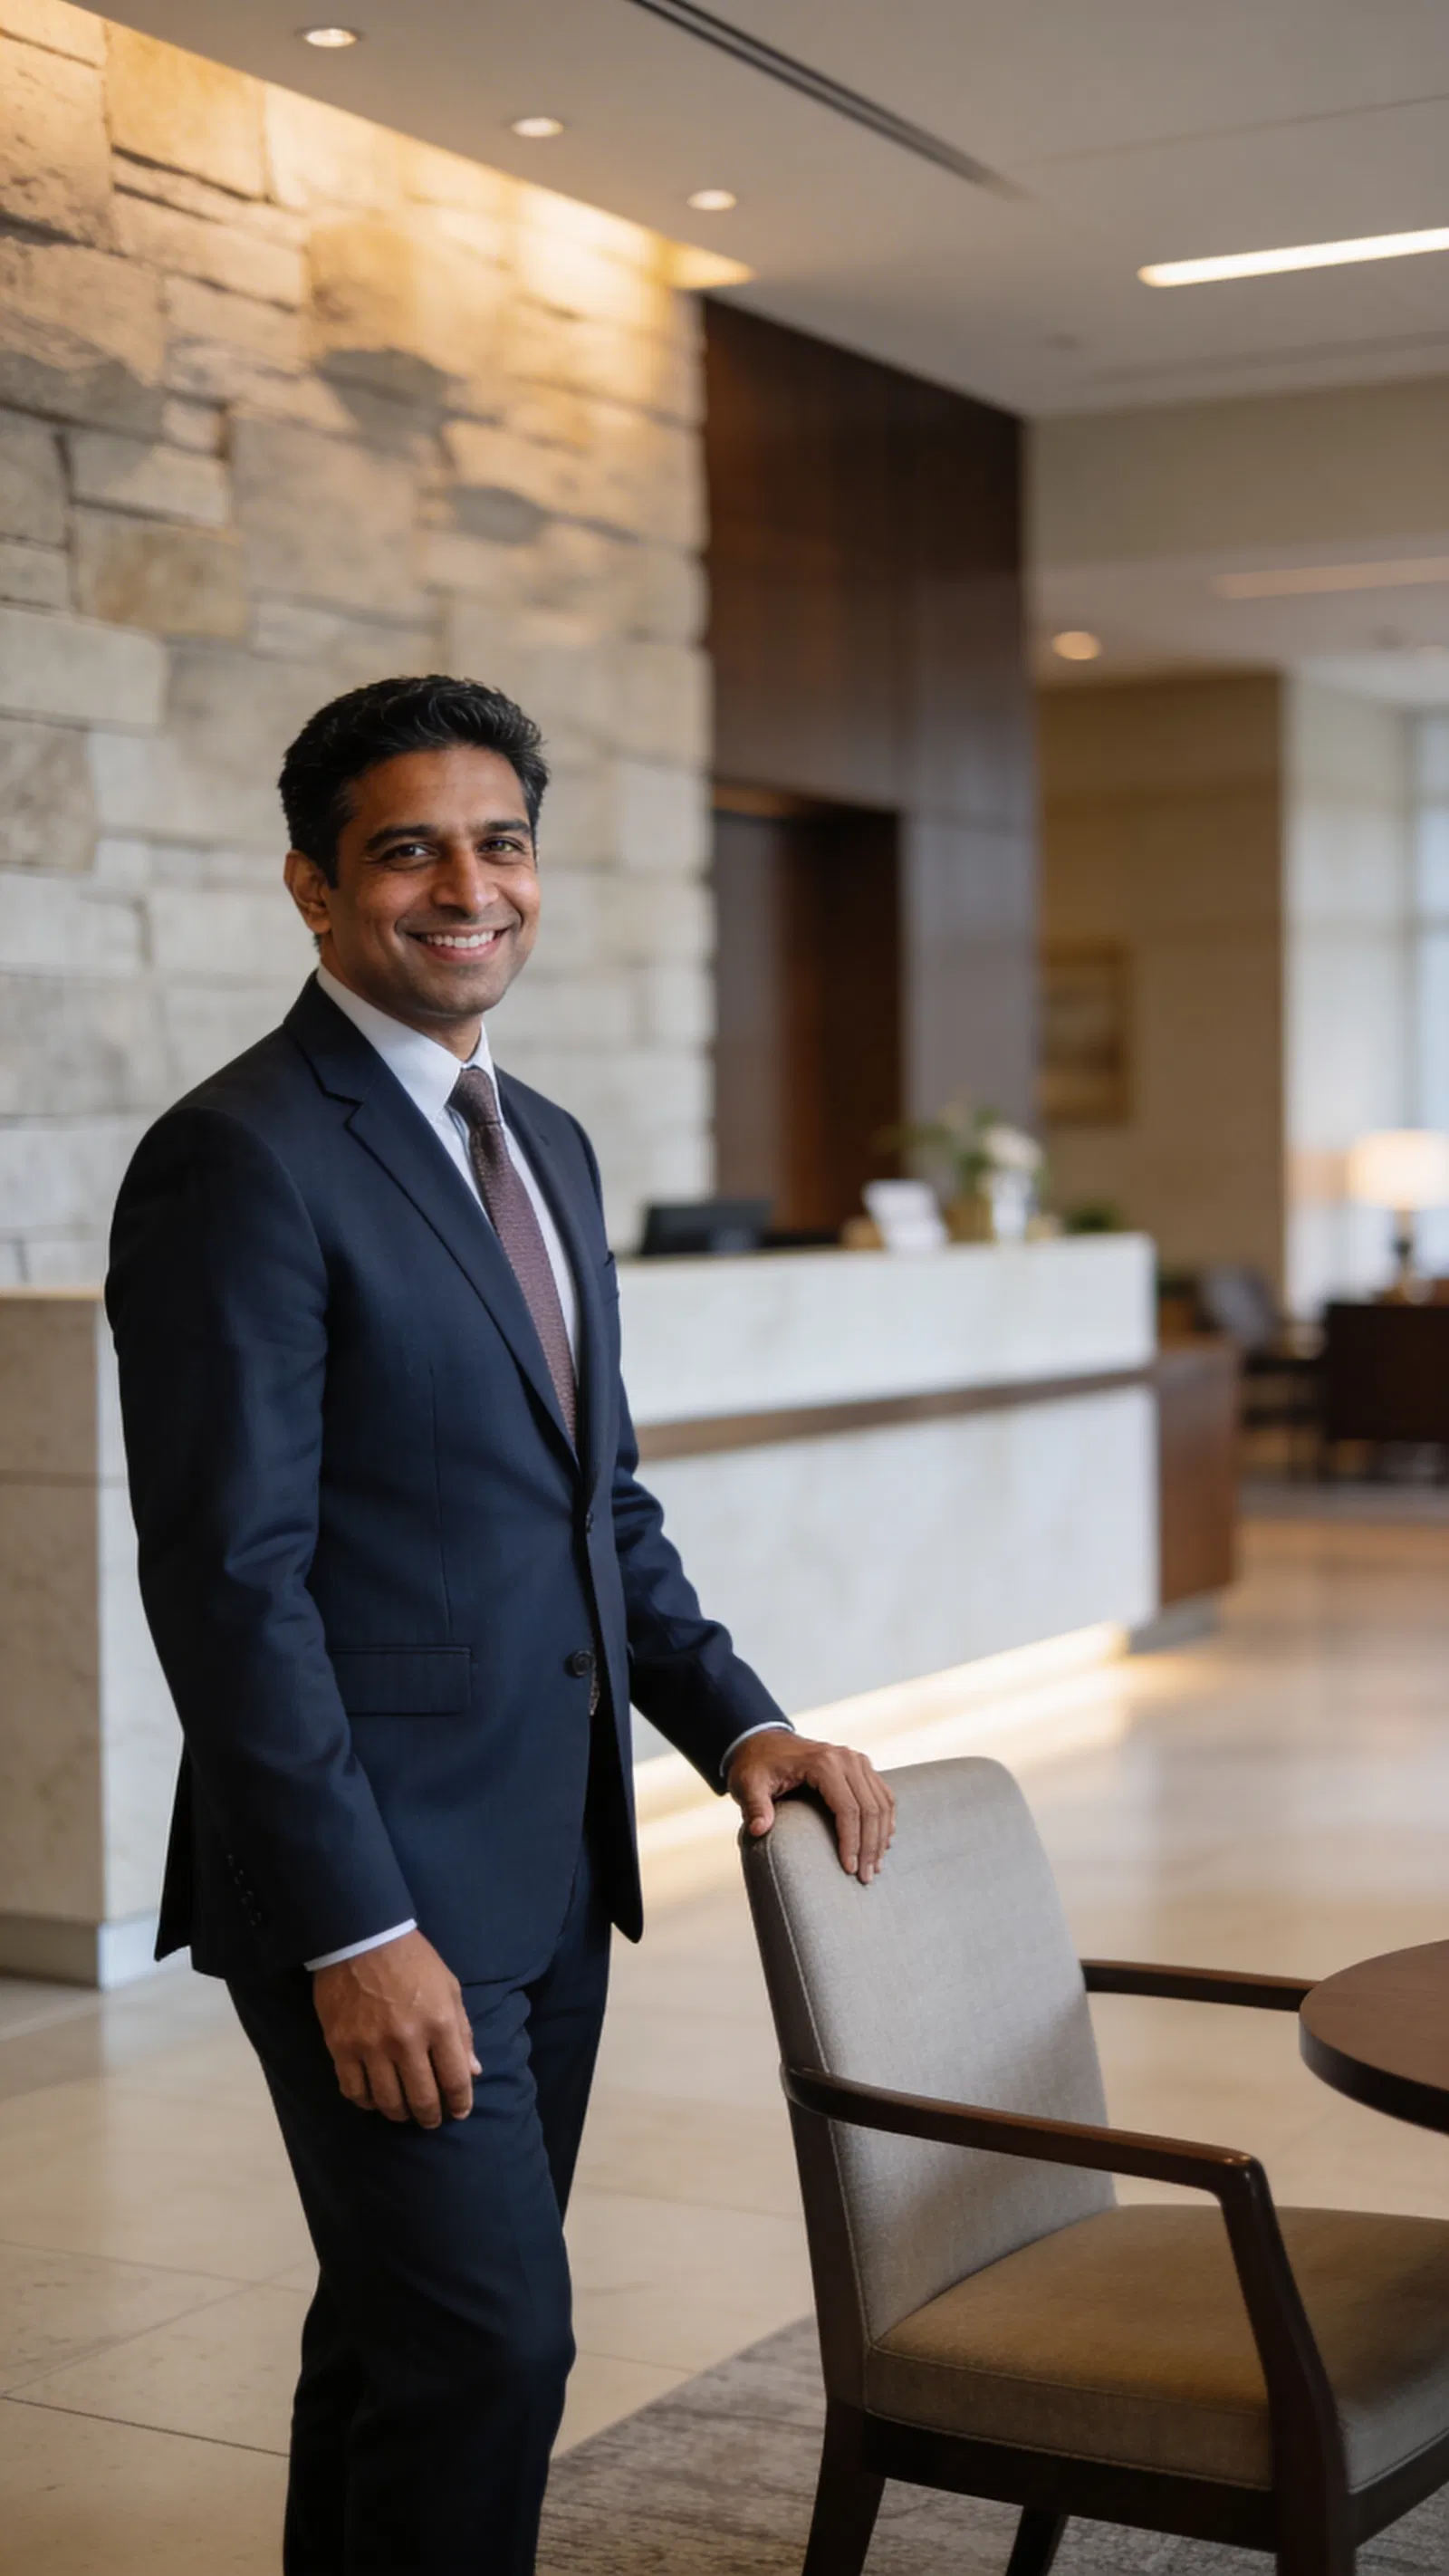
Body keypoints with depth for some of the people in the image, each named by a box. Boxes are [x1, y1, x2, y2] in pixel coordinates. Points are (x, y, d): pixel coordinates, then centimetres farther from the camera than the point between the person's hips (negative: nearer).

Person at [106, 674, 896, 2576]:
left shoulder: (547, 1147, 14)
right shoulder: (240, 1159, -13)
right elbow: (230, 1575, -18)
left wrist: (738, 1722, 6)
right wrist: (357, 1933, -20)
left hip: (550, 1862, 8)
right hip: (373, 1878, -8)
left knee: (411, 2334, 18)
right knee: (488, 2341, -7)